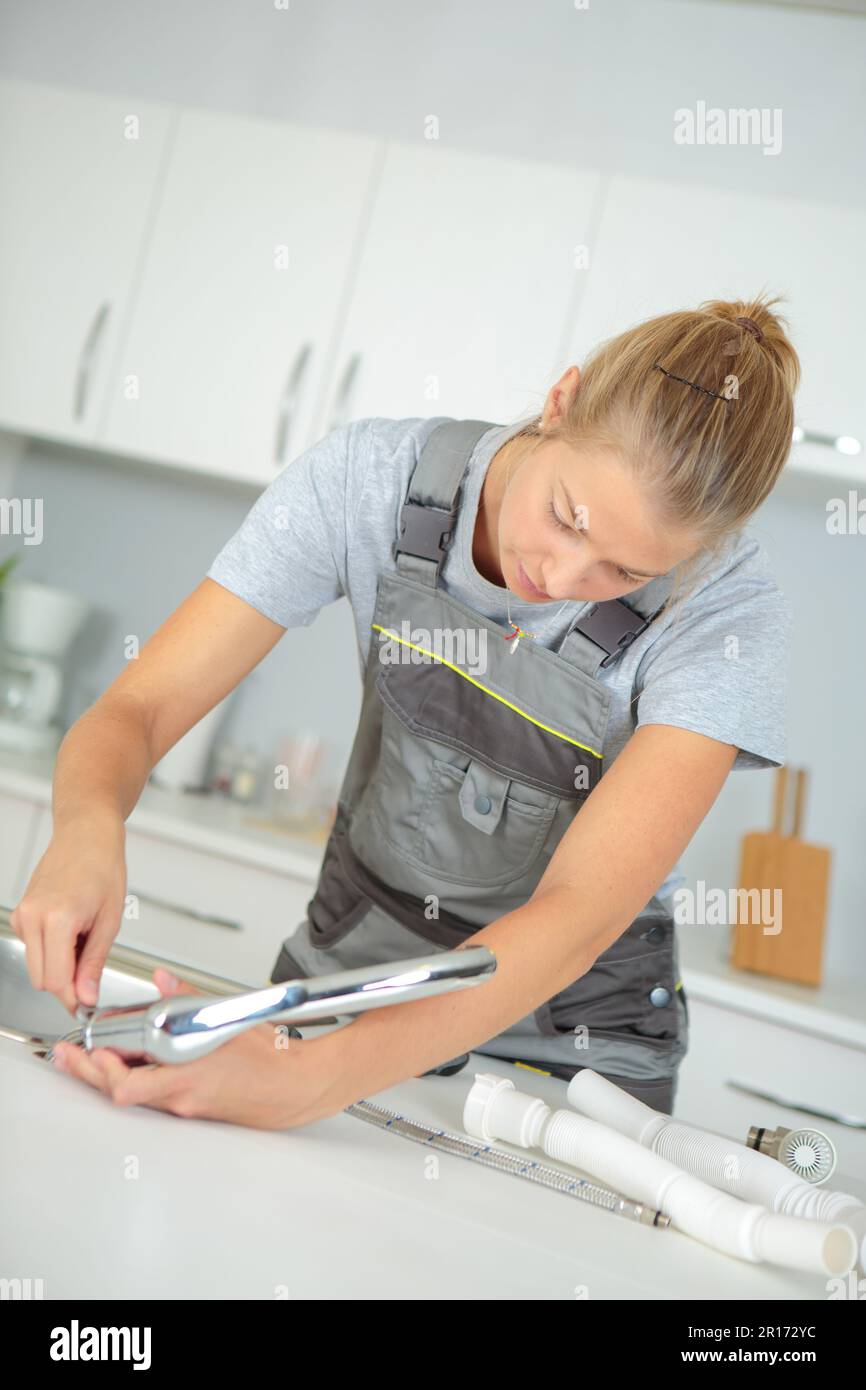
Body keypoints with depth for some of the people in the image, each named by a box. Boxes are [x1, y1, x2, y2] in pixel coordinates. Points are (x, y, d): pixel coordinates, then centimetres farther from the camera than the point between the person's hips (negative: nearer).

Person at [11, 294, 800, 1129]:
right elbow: (137, 710, -15)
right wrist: (89, 828, -38)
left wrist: (310, 1080, -41)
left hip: (575, 1041, -1)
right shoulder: (372, 476, -17)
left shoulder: (727, 613, -22)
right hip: (346, 968, 2)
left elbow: (579, 913, -29)